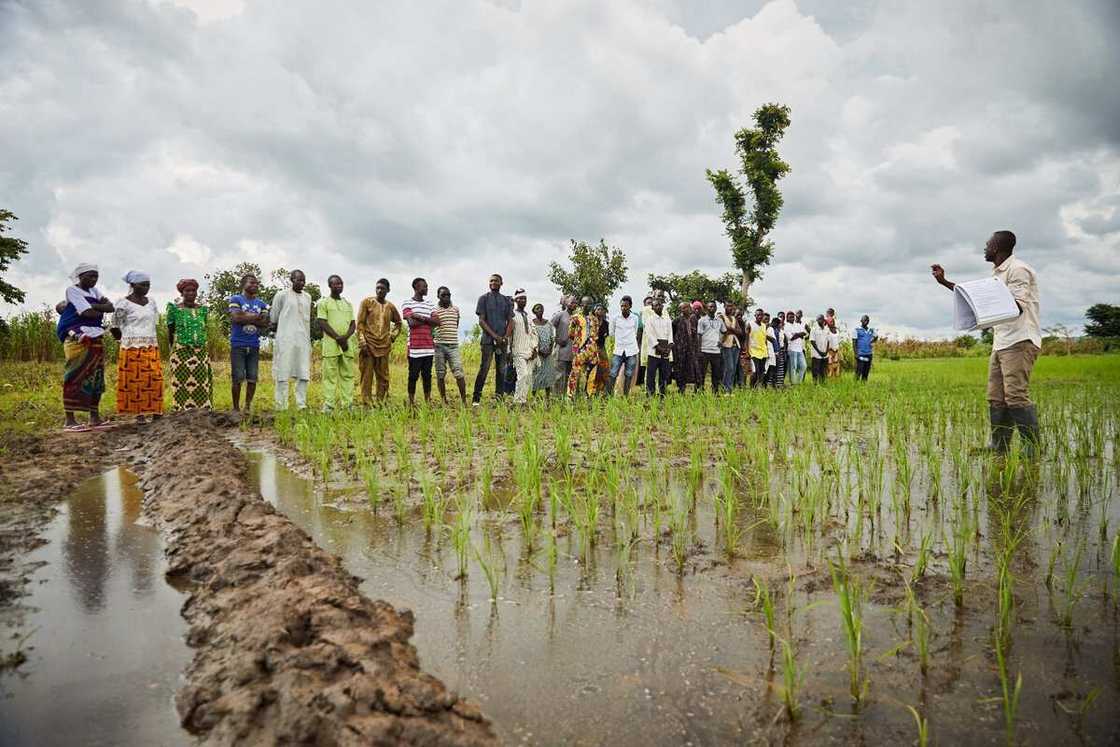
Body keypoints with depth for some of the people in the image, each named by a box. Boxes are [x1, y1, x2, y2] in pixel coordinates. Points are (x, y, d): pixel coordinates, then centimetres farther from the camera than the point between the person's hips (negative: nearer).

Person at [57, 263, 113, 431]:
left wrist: (92, 306, -10)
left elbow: (111, 308, 4)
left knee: (95, 377, 5)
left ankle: (95, 418, 9)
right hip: (77, 338, -7)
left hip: (95, 338, 7)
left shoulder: (94, 291, 18)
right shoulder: (72, 290, -3)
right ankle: (70, 420, -8)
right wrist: (100, 311, 5)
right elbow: (88, 313, -14)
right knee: (75, 377, -9)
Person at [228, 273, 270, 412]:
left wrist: (245, 317, -9)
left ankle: (248, 406, 15)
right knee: (238, 378, -3)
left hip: (254, 346, 4)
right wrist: (256, 317, -7)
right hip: (238, 345, -4)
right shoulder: (235, 299, 1)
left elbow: (265, 324, 2)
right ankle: (236, 408, 6)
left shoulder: (261, 303, 14)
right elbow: (235, 318, -14)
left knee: (252, 378, 4)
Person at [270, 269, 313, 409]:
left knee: (304, 374, 0)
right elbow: (273, 318, 6)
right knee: (283, 374, -3)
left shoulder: (308, 298, 15)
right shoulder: (281, 295, -1)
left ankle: (302, 404, 6)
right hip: (285, 340, -4)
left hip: (303, 340, 5)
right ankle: (281, 406, 0)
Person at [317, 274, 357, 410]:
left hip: (347, 344, 4)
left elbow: (353, 324, 13)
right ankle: (328, 404, -4)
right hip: (331, 344, -4)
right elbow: (322, 323, -4)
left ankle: (347, 403, 4)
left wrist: (345, 337, -6)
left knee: (347, 374, 2)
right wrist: (338, 338, -12)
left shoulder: (348, 304, 19)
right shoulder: (323, 303, 5)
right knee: (330, 375, -6)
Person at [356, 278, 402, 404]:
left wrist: (393, 336, 11)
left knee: (383, 377, 6)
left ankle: (381, 402, 14)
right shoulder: (367, 302, 0)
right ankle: (366, 403, 0)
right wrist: (362, 343, -11)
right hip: (368, 345, -4)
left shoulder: (390, 306, 10)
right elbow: (360, 323, -3)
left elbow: (399, 322, 26)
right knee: (366, 376, -3)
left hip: (384, 346, 4)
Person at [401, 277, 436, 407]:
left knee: (427, 375, 7)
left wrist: (421, 317, -10)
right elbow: (411, 322, -13)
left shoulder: (429, 305, 16)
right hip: (415, 346, -5)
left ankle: (428, 400, 12)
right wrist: (428, 321, -4)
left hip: (429, 346, 5)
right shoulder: (407, 304, 1)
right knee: (414, 375, 0)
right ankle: (411, 401, 8)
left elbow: (436, 322, 2)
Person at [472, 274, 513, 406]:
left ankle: (499, 397, 8)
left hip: (503, 340, 4)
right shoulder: (484, 298, 4)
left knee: (501, 370, 4)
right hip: (488, 339, -4)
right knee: (484, 369, -9)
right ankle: (476, 398, -5)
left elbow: (510, 321, 11)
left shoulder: (506, 300, 14)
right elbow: (481, 321, -2)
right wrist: (495, 336, -12)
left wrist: (506, 336, -6)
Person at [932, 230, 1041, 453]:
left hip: (1019, 342, -9)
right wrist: (944, 282, 33)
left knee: (1016, 396, -17)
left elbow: (1018, 307, -17)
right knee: (996, 399, 4)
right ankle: (999, 450, 8)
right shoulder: (997, 273, 22)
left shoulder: (1017, 270, -7)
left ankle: (1033, 450, -14)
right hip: (1000, 343, 9)